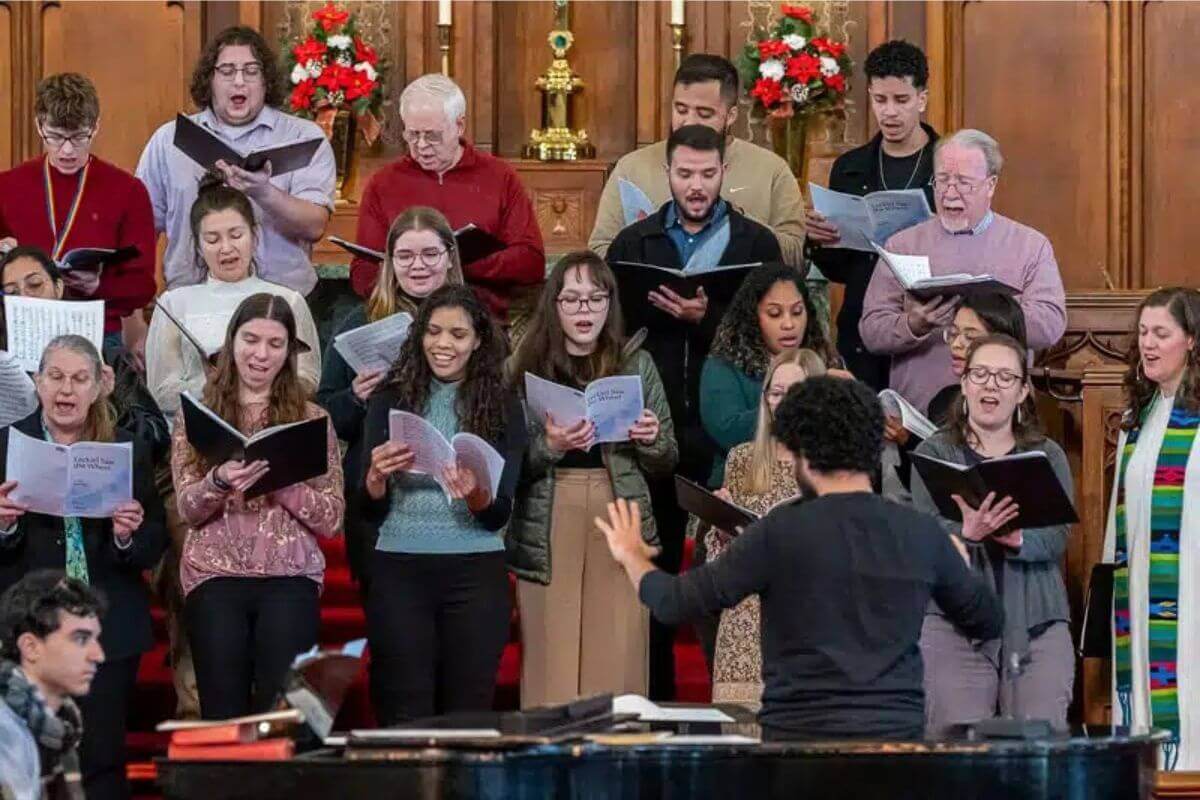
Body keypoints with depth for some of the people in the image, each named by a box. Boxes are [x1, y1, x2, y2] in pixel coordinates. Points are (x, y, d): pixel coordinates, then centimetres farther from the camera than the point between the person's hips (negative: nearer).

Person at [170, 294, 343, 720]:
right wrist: (219, 482, -18)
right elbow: (188, 508, 3)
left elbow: (332, 519, 2)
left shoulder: (311, 419, 9)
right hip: (215, 577, 0)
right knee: (222, 716, -6)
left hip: (289, 578, 0)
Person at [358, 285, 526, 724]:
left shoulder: (502, 406, 4)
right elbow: (369, 510, 2)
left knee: (468, 716, 4)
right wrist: (376, 477, -19)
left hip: (476, 573, 0)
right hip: (399, 572, 0)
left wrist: (476, 497, -21)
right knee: (404, 717, -1)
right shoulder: (391, 399, 4)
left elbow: (499, 516, 0)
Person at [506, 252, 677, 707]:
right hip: (548, 529, -1)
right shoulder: (529, 366, 5)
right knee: (551, 670, -3)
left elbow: (666, 465, 14)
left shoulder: (637, 365, 10)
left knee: (618, 668, -2)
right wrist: (549, 446, -16)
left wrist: (652, 440, -7)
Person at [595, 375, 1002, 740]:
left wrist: (632, 555, 16)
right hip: (899, 735, 3)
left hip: (800, 736, -3)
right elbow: (989, 621, 16)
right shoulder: (924, 533, 2)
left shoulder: (781, 532, -8)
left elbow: (674, 603, -5)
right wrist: (959, 565, 37)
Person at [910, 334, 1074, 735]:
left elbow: (1058, 538, -1)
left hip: (1036, 625, 2)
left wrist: (1018, 539, -23)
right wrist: (966, 533, -28)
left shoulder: (1048, 456, 13)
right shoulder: (934, 453, 7)